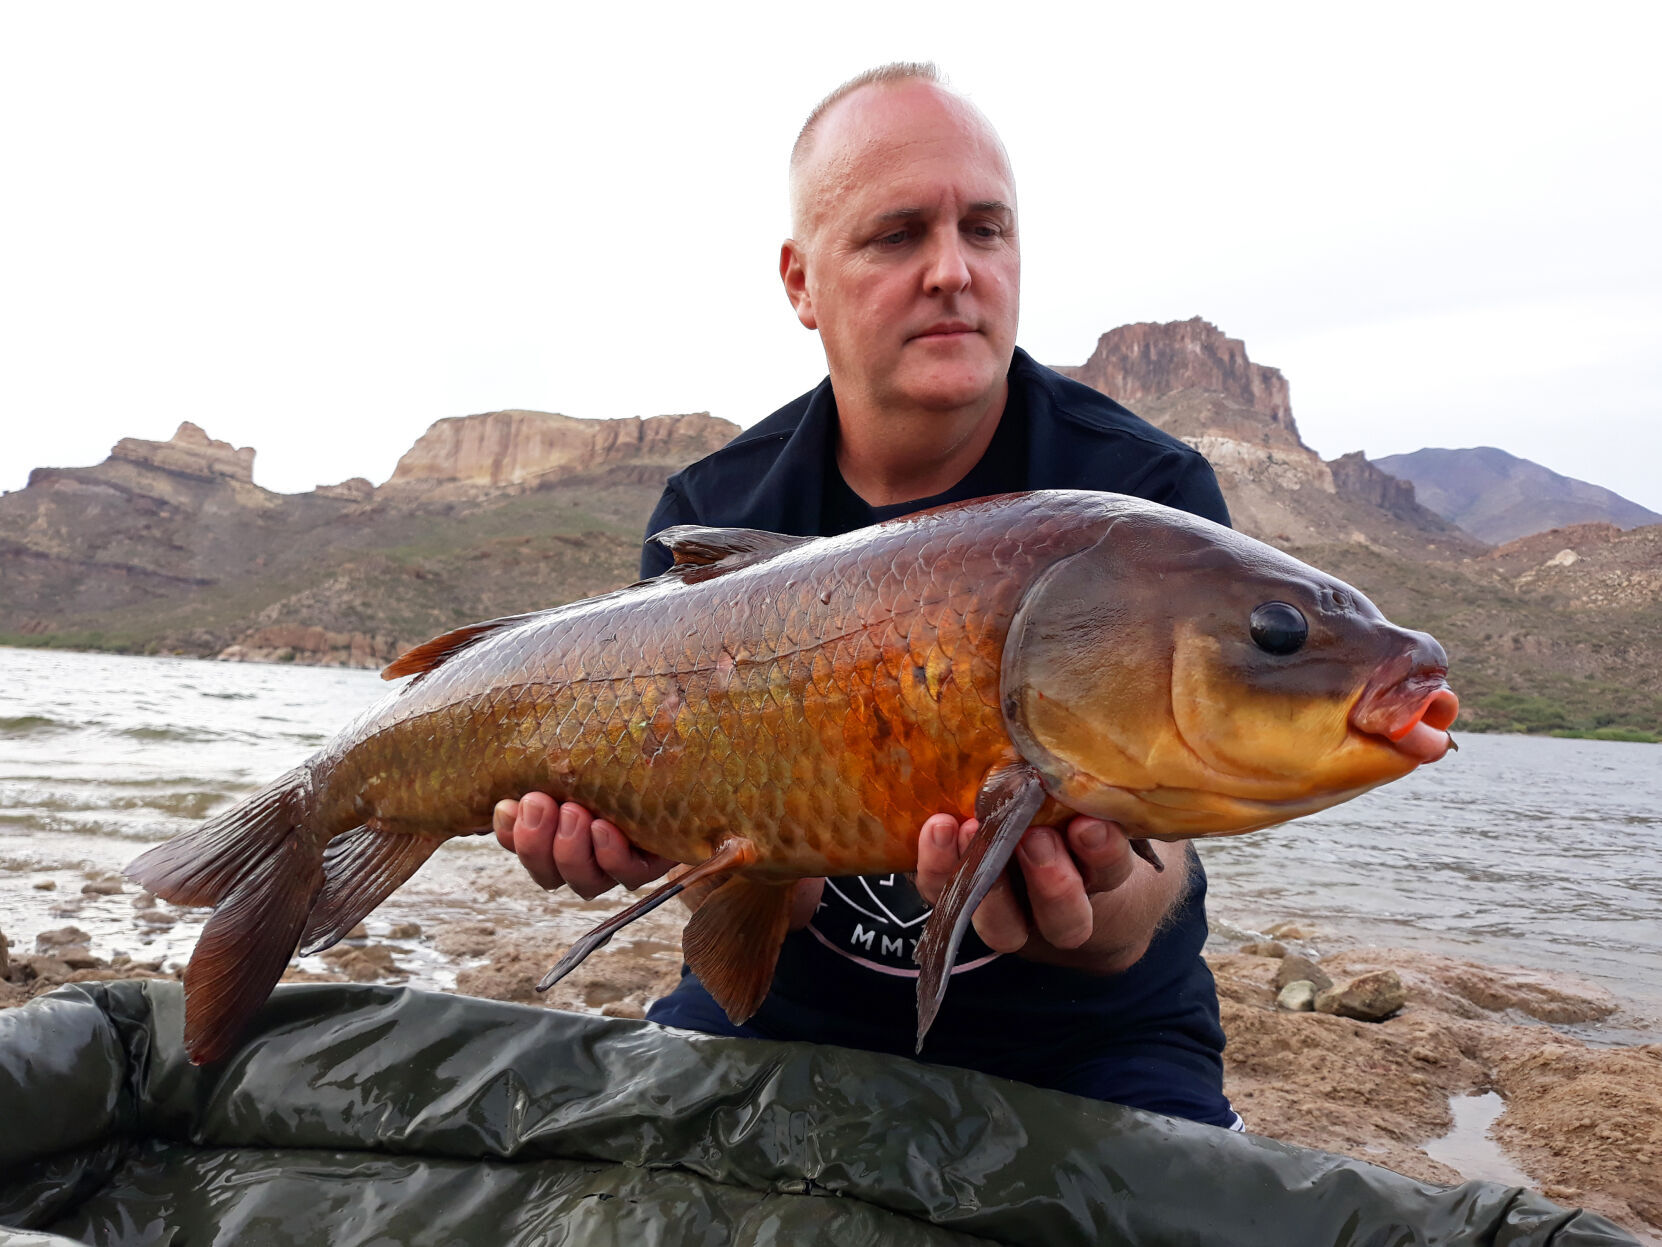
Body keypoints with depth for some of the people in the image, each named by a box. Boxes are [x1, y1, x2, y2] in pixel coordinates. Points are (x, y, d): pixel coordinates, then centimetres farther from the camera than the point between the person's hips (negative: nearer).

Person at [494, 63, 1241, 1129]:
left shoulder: (1152, 498, -12)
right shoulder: (708, 517, -5)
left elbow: (1152, 860, -17)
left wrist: (1098, 917, -40)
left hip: (1076, 1039, 0)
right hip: (790, 1012, 2)